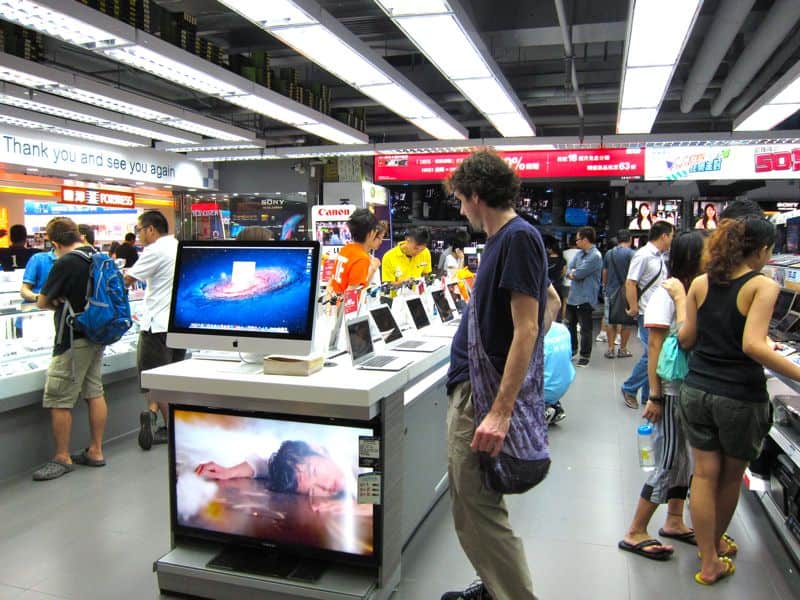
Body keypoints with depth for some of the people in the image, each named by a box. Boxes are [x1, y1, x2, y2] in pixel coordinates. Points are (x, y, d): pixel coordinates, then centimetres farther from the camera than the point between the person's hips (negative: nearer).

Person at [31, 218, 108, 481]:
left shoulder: (65, 263, -18)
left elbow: (42, 301, -8)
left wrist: (58, 303, 11)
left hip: (74, 340, -8)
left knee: (58, 400, 2)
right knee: (95, 392, 13)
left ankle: (62, 459, 11)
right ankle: (95, 452, 21)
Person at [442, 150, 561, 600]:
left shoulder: (519, 238, -16)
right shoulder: (505, 238, 12)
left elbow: (526, 329, -22)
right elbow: (552, 301, 23)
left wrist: (500, 411, -25)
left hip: (487, 392, -10)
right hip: (474, 384, 10)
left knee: (479, 510, -2)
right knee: (471, 503, 20)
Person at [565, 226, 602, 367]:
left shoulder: (595, 256, -18)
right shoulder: (579, 253, 10)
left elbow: (579, 273, -22)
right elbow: (569, 269, 6)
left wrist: (572, 272, -1)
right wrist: (574, 273, -15)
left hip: (585, 298, -9)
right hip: (573, 296, 9)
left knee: (585, 329, 0)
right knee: (570, 324, 20)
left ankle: (585, 355, 10)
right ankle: (572, 349, 35)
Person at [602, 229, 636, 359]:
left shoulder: (609, 253, 6)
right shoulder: (632, 254, -8)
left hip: (610, 291, 4)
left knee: (610, 321, 10)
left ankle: (611, 349, 11)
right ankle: (623, 349, 12)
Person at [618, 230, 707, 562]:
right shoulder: (666, 294, -14)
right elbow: (655, 348, -16)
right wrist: (654, 396, -18)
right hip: (671, 391, -7)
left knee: (685, 459, 16)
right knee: (669, 464, -1)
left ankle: (674, 522, 33)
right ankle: (635, 533, 11)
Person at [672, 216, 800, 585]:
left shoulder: (700, 283, 1)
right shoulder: (763, 286, -13)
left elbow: (685, 339, 3)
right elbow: (753, 346, -23)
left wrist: (680, 300, 16)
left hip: (696, 390, 4)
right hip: (740, 398, -4)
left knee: (705, 474, 13)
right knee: (731, 477, 19)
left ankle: (709, 561, 21)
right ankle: (715, 543, 39)